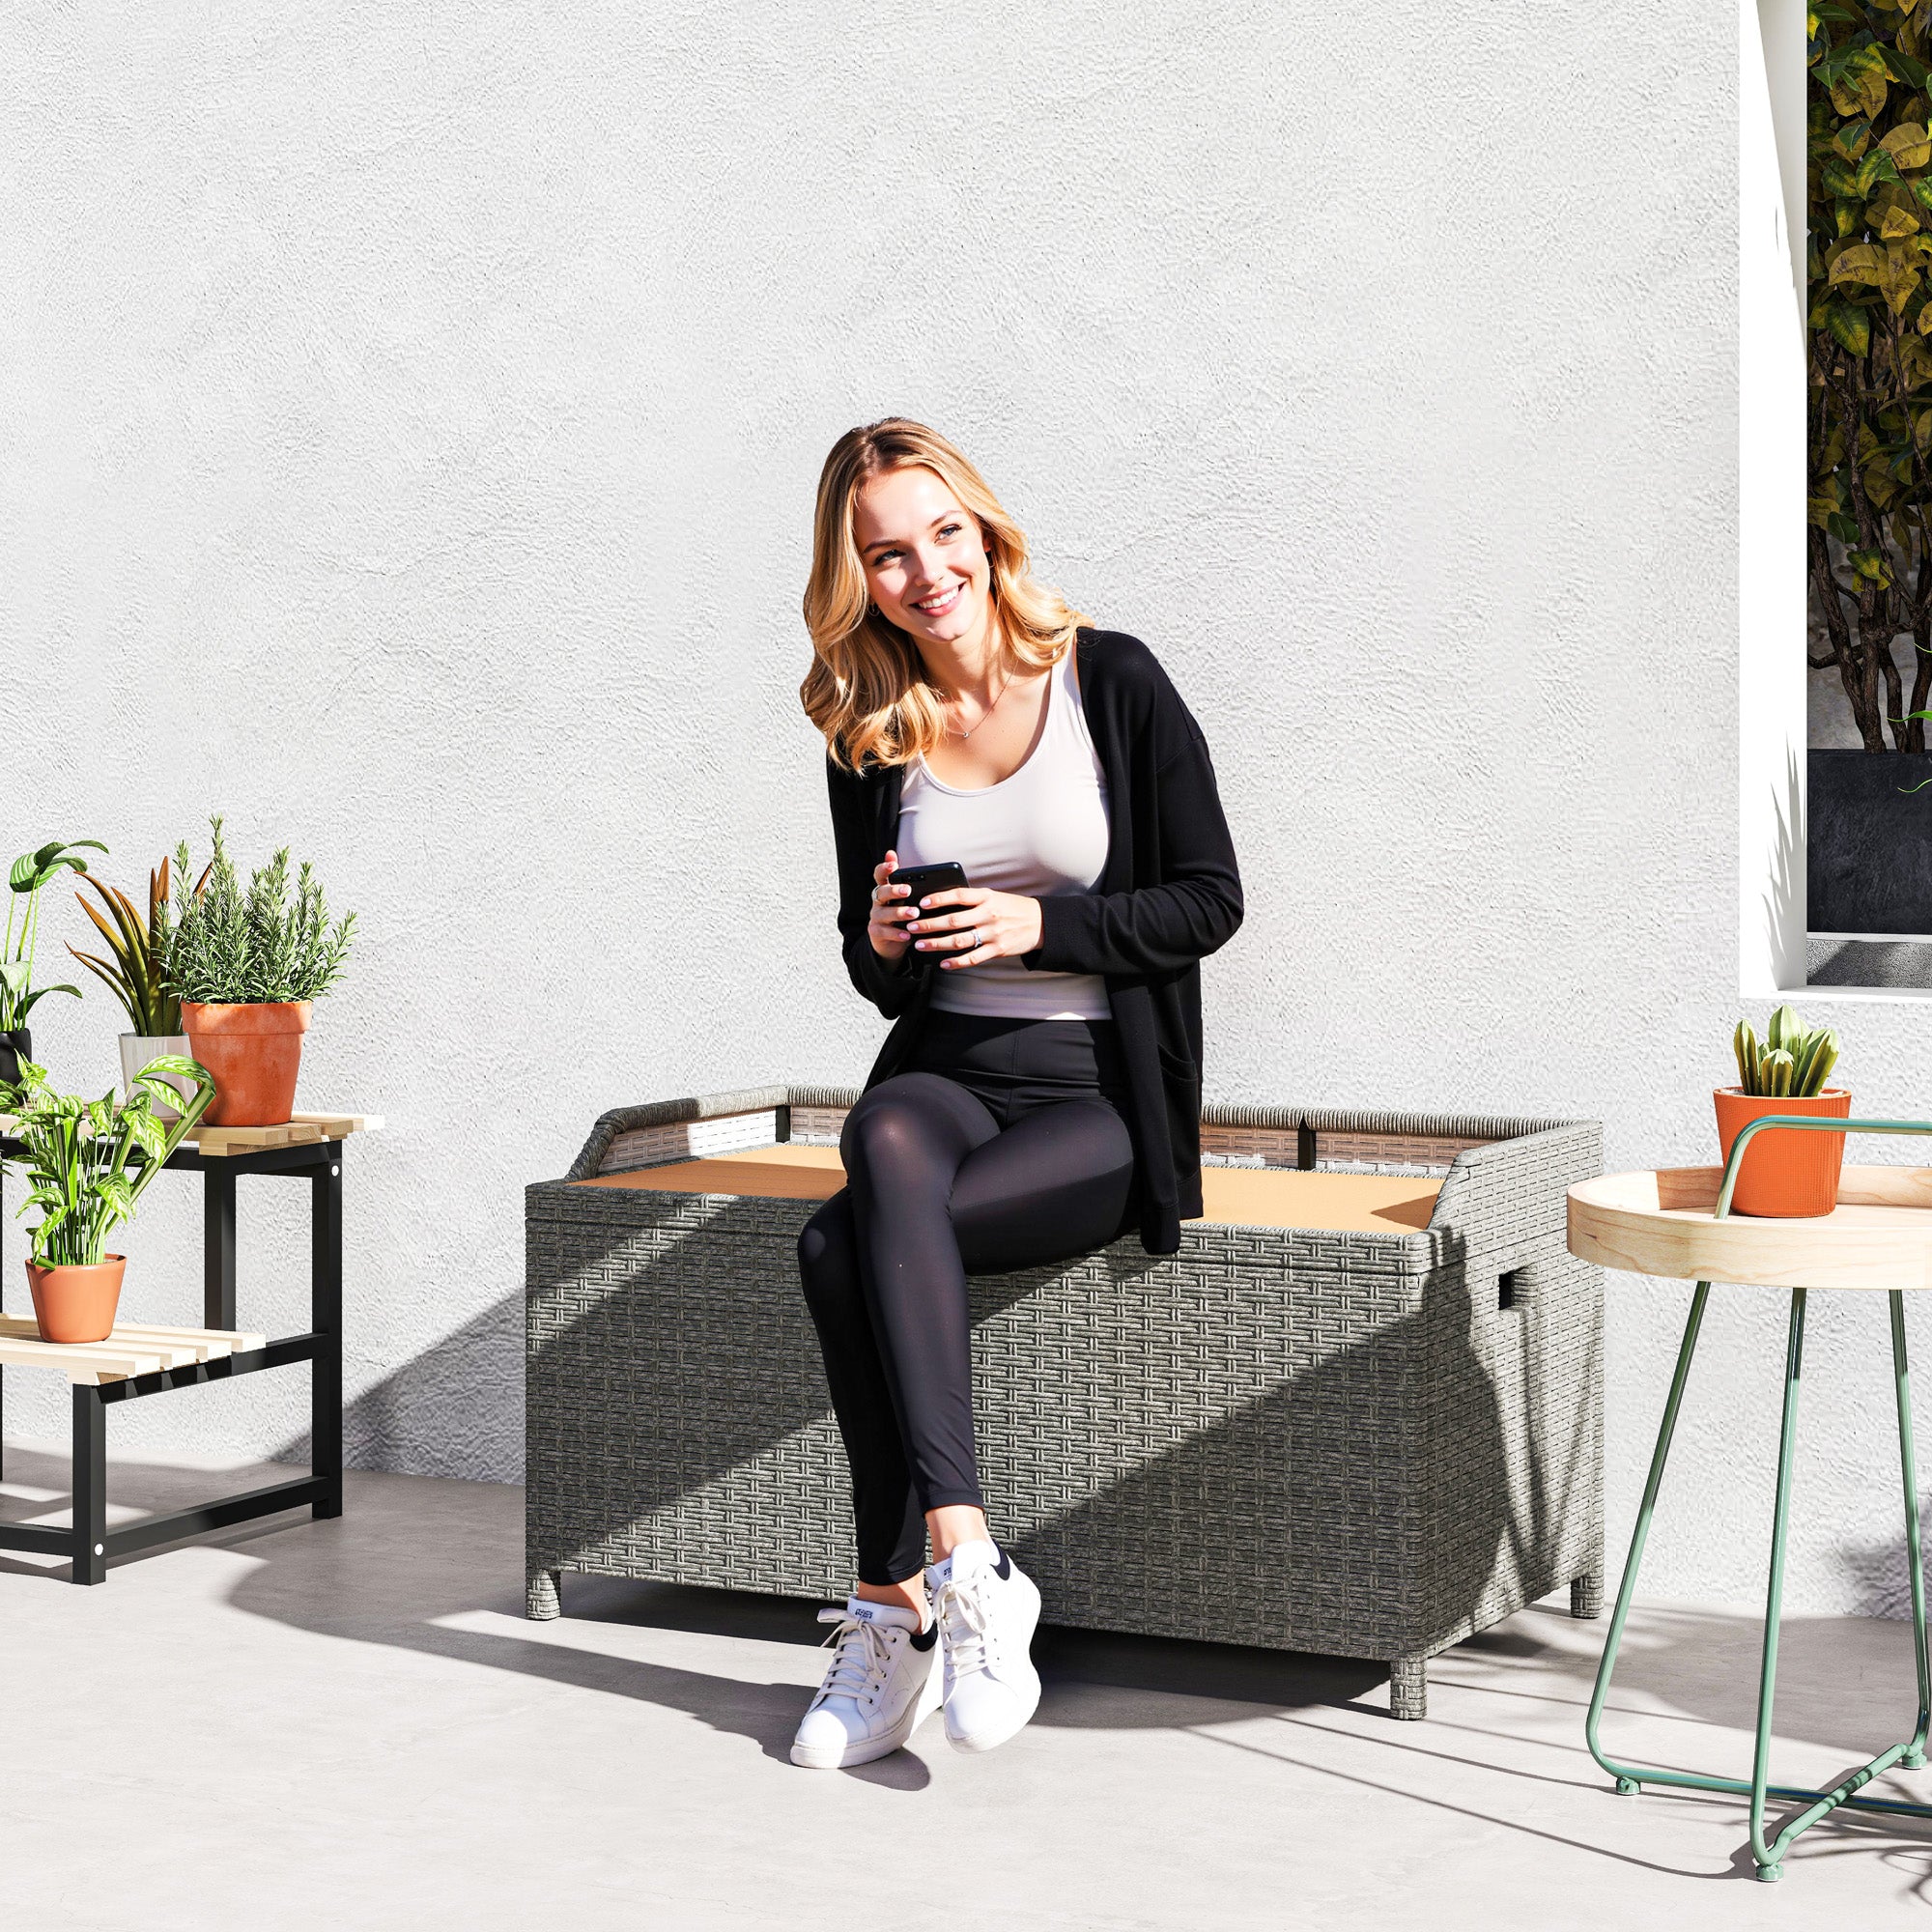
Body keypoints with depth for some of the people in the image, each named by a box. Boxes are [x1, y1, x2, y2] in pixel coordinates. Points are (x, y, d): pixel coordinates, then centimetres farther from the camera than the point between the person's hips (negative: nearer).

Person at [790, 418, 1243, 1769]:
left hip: (1101, 1099, -3)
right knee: (885, 1143, -34)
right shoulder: (869, 733, 9)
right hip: (944, 1069, 4)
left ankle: (897, 1605, -23)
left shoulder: (1112, 680, -2)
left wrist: (1039, 924, -15)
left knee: (844, 1247, -29)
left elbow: (1211, 900, -2)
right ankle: (967, 1561, -35)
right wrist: (882, 945, -6)